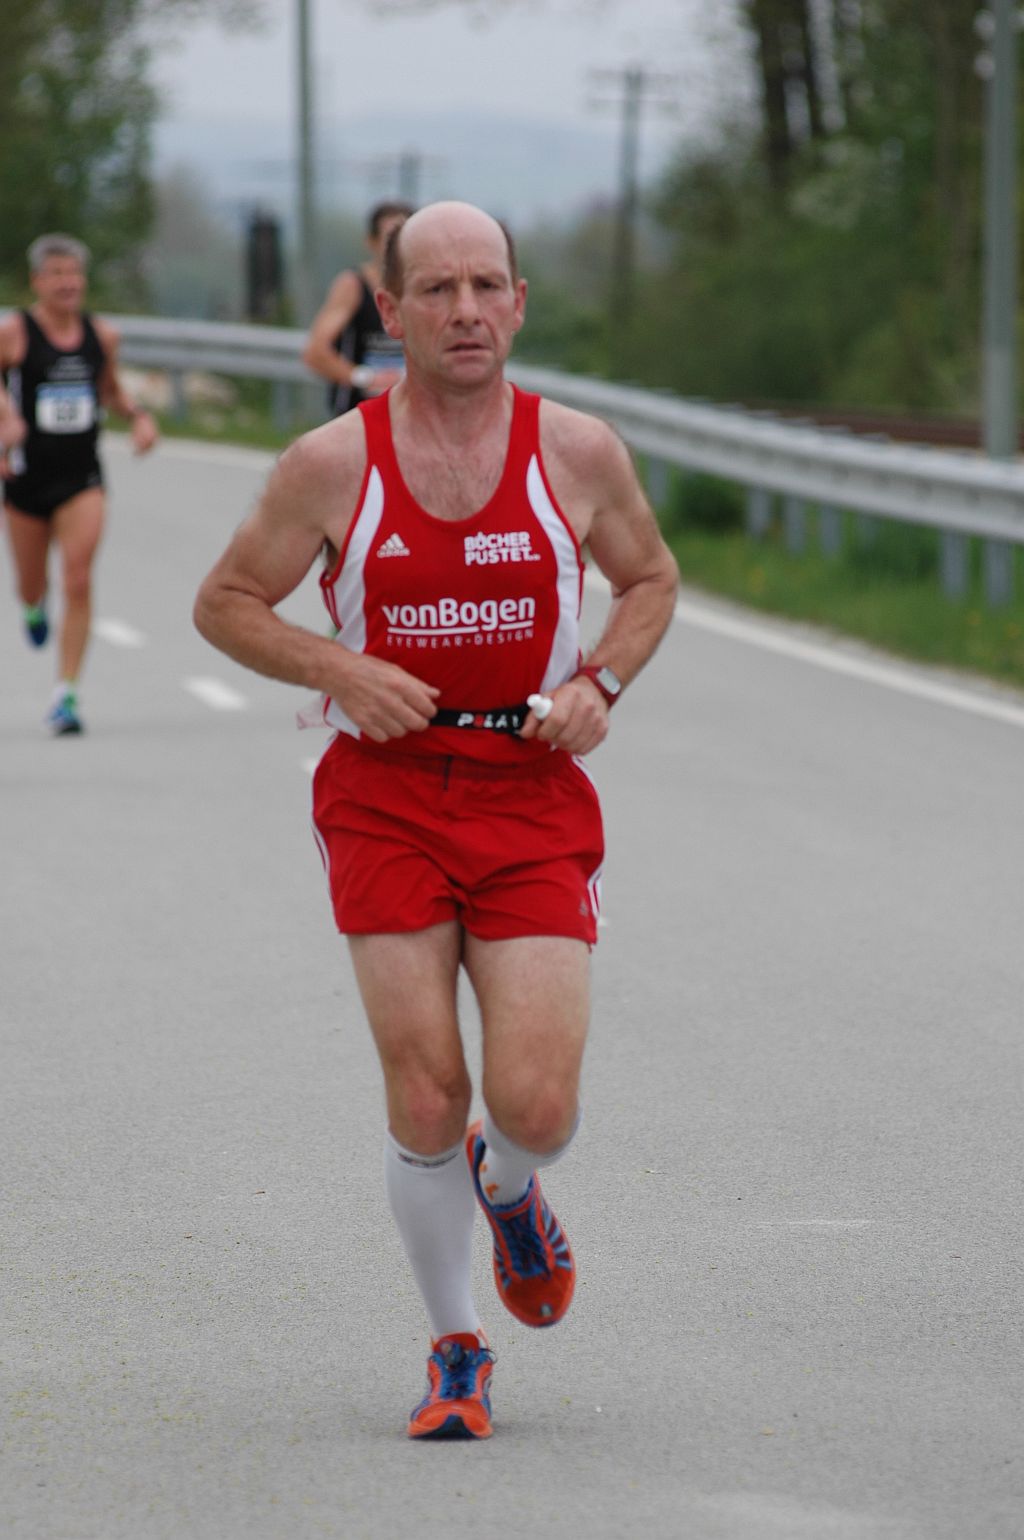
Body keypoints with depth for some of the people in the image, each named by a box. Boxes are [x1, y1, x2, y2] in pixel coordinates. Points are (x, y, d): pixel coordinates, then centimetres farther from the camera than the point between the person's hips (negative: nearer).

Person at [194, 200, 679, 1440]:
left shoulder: (578, 453, -1)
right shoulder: (332, 464, -4)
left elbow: (649, 579, 16)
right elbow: (224, 603, 6)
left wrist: (601, 684, -3)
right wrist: (339, 671, -11)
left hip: (533, 797, 1)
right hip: (385, 794, -1)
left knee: (535, 1103, -9)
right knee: (425, 1100, -5)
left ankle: (510, 1192, 29)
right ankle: (455, 1350, 17)